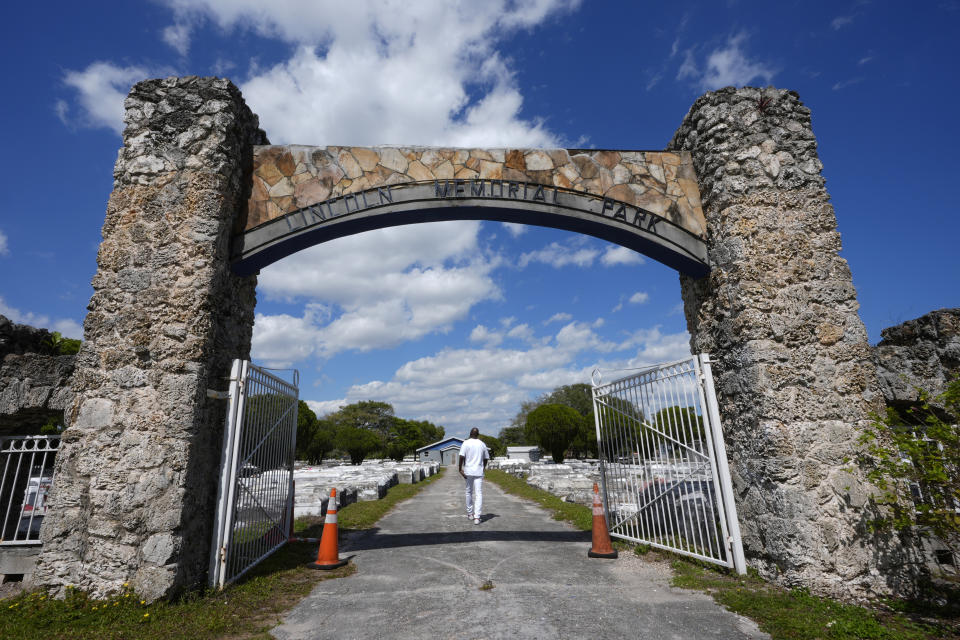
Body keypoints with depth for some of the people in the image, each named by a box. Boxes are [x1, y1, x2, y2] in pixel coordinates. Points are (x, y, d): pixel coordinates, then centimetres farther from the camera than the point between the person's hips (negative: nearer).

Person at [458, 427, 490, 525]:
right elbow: (486, 458, 11)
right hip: (479, 472, 0)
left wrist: (460, 469, -8)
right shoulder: (482, 444, 5)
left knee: (469, 492, 16)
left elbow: (462, 456, -13)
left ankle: (470, 513, 27)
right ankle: (476, 517, -12)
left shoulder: (466, 443, -3)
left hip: (468, 472, 0)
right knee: (479, 494, -2)